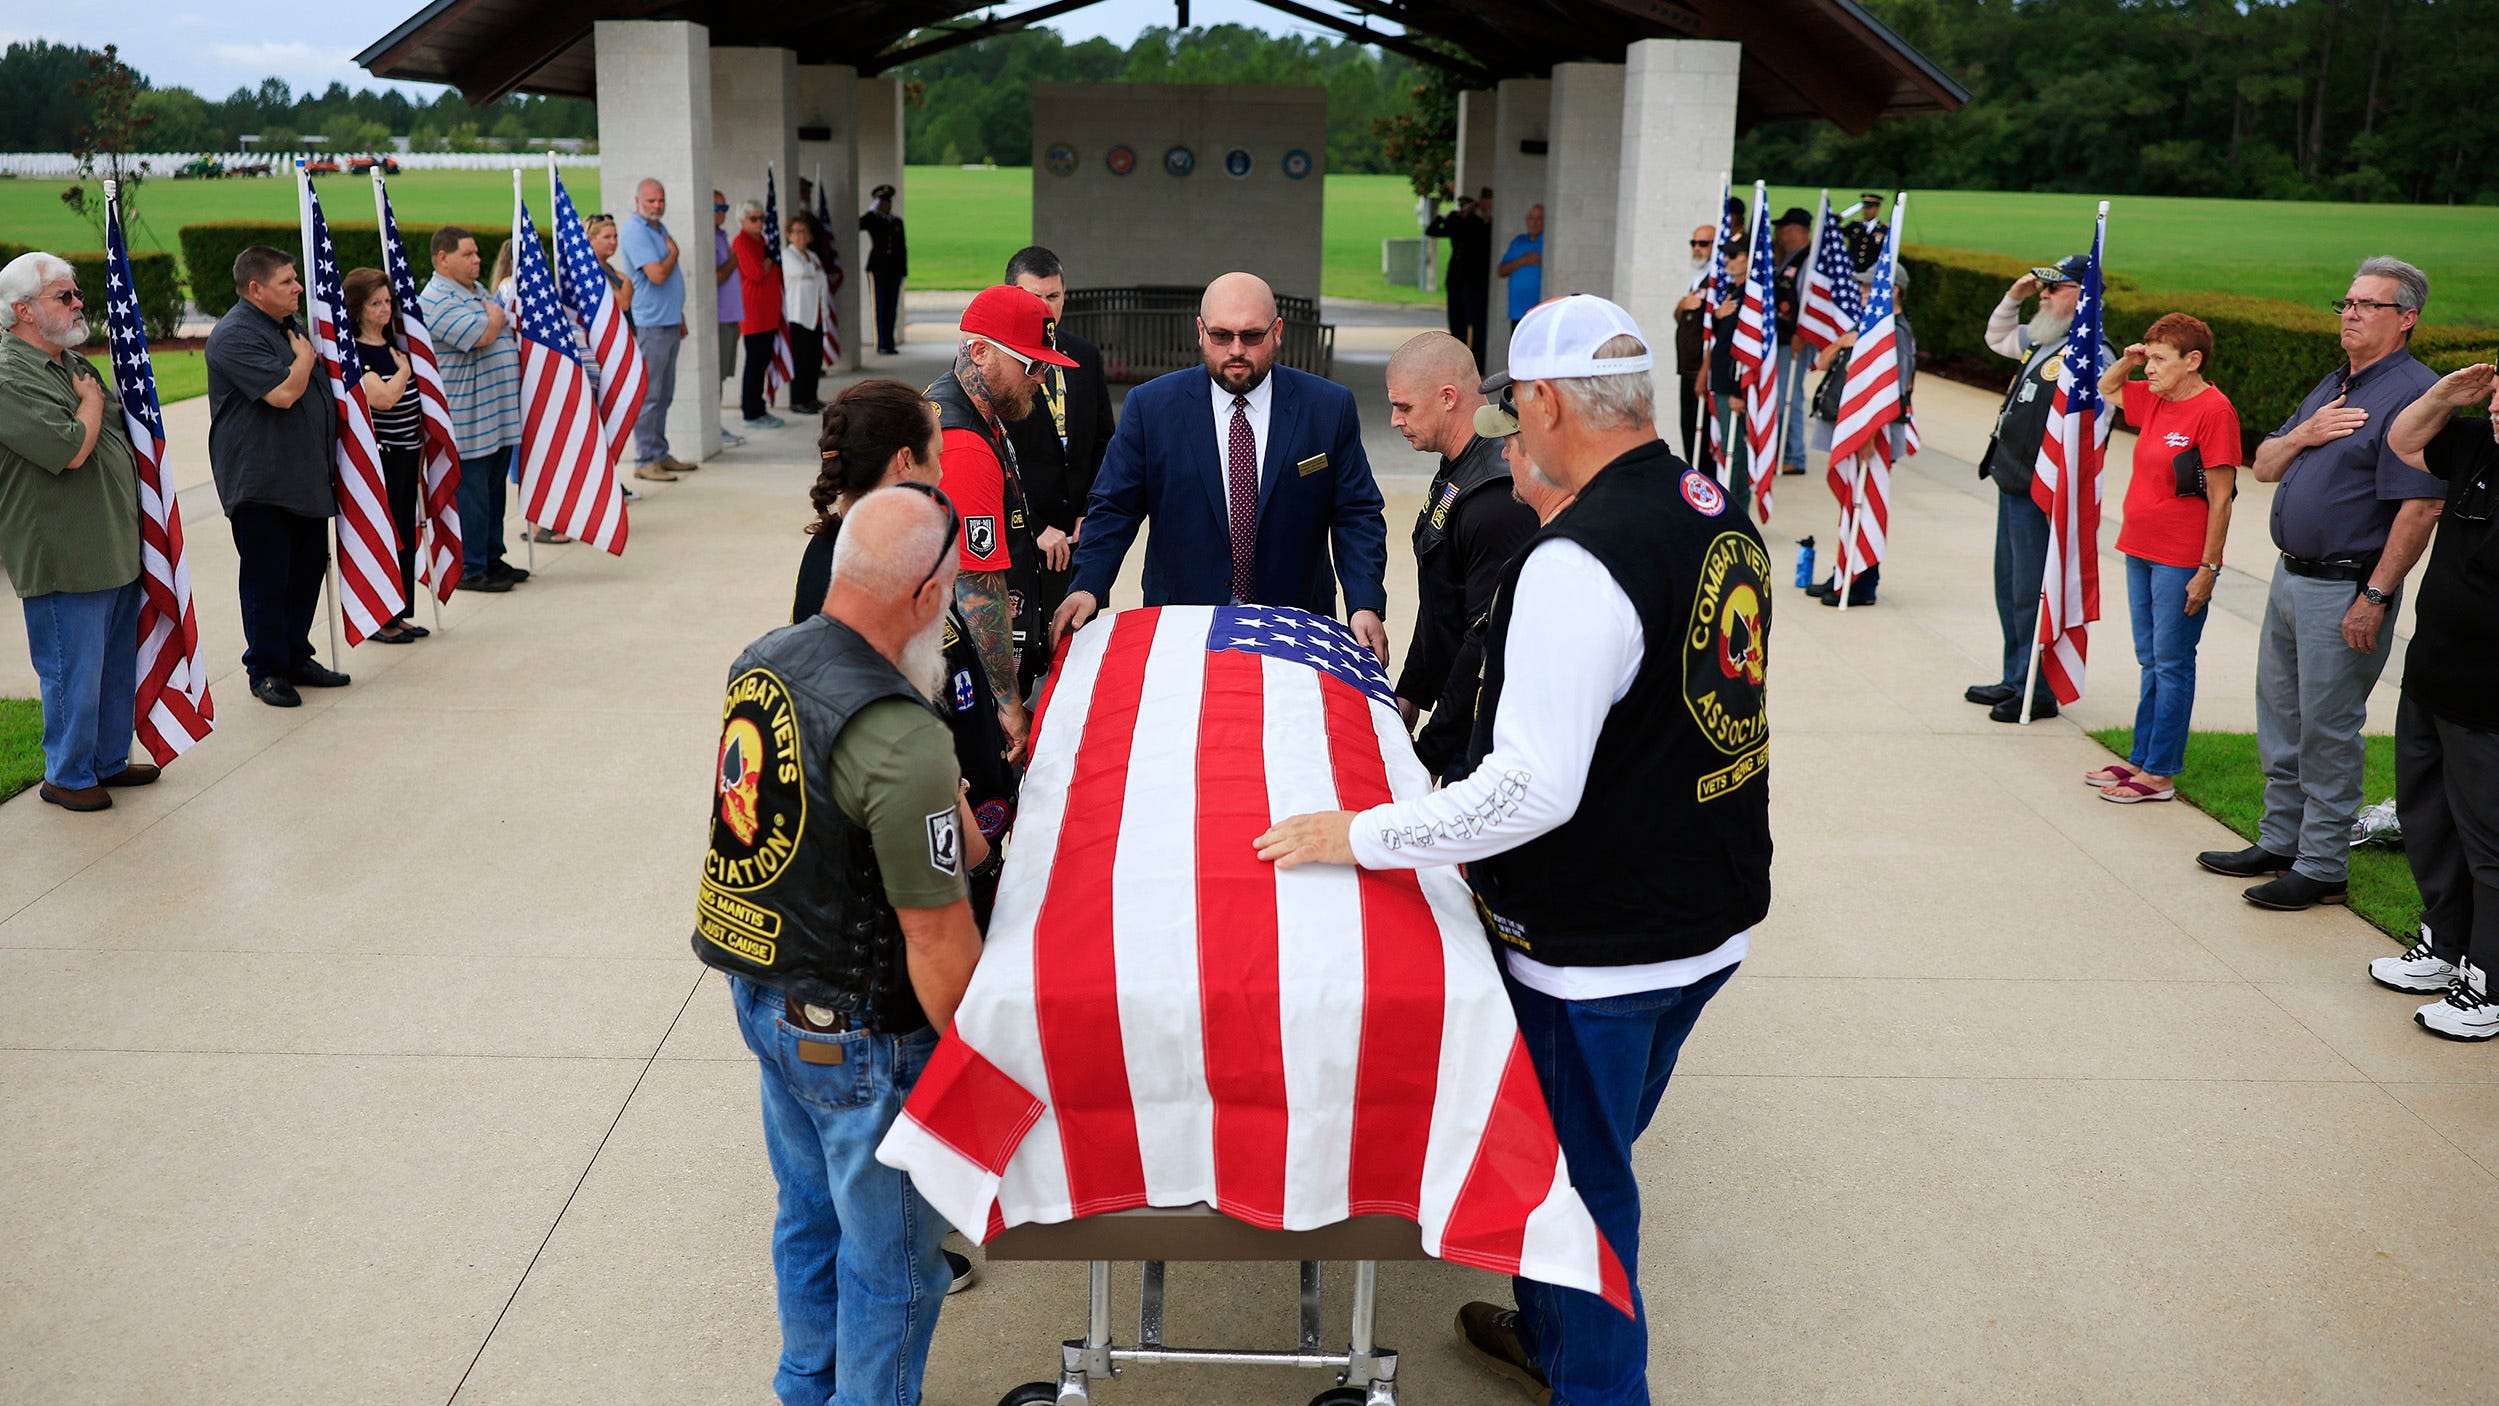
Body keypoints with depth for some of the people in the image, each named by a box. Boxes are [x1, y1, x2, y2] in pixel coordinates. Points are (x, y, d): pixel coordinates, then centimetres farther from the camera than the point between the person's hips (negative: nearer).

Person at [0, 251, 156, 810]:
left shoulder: (72, 362, 14)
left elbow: (117, 429, 26)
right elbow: (71, 449, -25)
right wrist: (93, 401, -8)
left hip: (116, 549, 9)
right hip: (63, 560, -9)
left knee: (118, 666, 17)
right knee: (74, 673, 1)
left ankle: (110, 760, 32)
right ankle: (67, 777, 16)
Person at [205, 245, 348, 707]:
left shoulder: (288, 325, 16)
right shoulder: (235, 336, -15)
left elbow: (317, 388, 30)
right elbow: (283, 392, -25)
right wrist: (306, 356, -8)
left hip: (307, 480, 9)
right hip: (261, 483, -9)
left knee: (308, 570, 13)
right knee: (266, 579, -1)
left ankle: (296, 658, 25)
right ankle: (265, 670, 9)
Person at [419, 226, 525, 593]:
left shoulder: (478, 291, 17)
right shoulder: (436, 301, -14)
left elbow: (507, 326, 26)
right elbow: (483, 335, -23)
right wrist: (495, 315, -4)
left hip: (500, 413, 9)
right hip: (469, 419, -9)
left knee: (495, 489, 15)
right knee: (471, 492, -3)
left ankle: (492, 558, 25)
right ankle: (470, 569, 4)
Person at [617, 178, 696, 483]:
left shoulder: (660, 230, 18)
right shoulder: (635, 232, -13)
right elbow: (658, 274, -22)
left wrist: (680, 317, 23)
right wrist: (673, 252, -5)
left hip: (668, 323, 9)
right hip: (649, 326, -9)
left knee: (663, 395, 14)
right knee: (648, 395, -7)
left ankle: (660, 454, 21)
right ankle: (645, 461, -4)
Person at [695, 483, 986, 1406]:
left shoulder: (760, 663, -4)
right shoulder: (903, 743, -30)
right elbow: (937, 940, -24)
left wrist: (943, 827, 6)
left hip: (760, 994, 9)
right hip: (859, 1036, -9)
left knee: (809, 1216, 27)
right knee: (891, 1259, 12)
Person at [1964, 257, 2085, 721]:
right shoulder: (2042, 339, 11)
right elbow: (1997, 338, 33)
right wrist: (2014, 297, 17)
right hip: (2011, 483, 10)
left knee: (2031, 594, -3)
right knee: (2009, 588, 18)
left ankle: (2039, 692, 8)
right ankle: (2015, 679, 30)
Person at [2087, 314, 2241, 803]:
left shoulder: (2213, 410, -15)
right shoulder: (2154, 400, 8)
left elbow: (2220, 499, -16)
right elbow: (2106, 390, 30)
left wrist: (2208, 569, -18)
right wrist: (2127, 361, 8)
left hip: (2181, 561, -8)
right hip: (2140, 551, 8)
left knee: (2172, 665, 0)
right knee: (2150, 661, 15)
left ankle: (2160, 773, 6)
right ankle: (2141, 758, 24)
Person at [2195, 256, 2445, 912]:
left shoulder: (2413, 393, -15)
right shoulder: (2332, 386, 15)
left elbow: (2421, 507, -21)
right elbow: (2263, 466, 16)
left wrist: (2375, 598, -23)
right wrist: (2303, 434, -5)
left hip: (2345, 591, -9)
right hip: (2290, 578, 9)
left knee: (2326, 731, -1)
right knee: (2280, 721, 17)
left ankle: (2323, 868, 10)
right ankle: (2279, 843, 29)